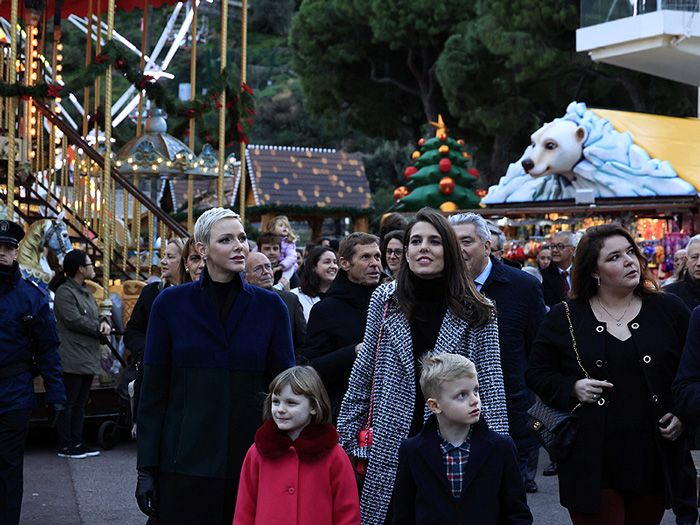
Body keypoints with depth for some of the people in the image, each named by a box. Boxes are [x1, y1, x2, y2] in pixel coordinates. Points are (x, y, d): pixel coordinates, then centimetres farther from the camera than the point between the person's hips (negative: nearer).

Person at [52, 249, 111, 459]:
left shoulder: (86, 292, 19)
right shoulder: (64, 292, -11)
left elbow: (95, 316, 20)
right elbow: (74, 320, -19)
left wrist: (104, 322, -3)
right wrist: (99, 329, -11)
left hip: (88, 359, 9)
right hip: (72, 359, -9)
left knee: (80, 403, 12)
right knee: (68, 402, -4)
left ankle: (76, 443, 18)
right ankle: (65, 446, 0)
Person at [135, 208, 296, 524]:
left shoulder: (270, 307, 3)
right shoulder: (170, 304, 0)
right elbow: (153, 389, 1)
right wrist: (146, 468, -3)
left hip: (250, 461, 1)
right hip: (185, 461, -1)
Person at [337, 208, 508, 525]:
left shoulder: (476, 312, 0)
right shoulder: (385, 301, 4)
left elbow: (492, 385, -3)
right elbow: (363, 374, 8)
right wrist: (346, 435, 6)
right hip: (391, 443, 1)